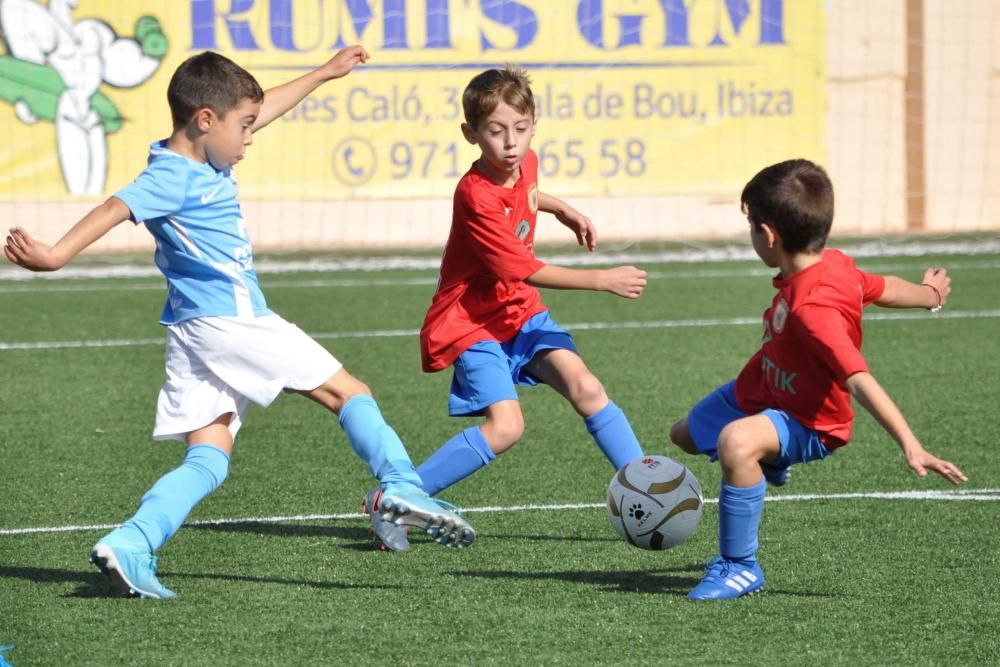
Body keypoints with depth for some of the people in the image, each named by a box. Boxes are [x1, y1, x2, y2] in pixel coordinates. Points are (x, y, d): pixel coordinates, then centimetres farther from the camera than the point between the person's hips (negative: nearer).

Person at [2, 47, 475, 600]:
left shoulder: (203, 163, 16)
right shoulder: (173, 177, -13)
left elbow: (264, 109, 30)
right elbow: (116, 209, -29)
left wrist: (324, 73, 40)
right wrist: (57, 254, -43)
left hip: (196, 334, 10)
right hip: (228, 320, -10)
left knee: (206, 461, 1)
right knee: (346, 391, 2)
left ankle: (129, 546, -14)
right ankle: (401, 487, -5)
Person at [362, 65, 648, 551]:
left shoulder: (524, 164, -2)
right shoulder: (476, 198, -27)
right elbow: (529, 272, -26)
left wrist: (562, 210, 12)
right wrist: (603, 281, -28)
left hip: (520, 312, 7)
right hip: (471, 323, -7)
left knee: (584, 387, -12)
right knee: (504, 426, -21)